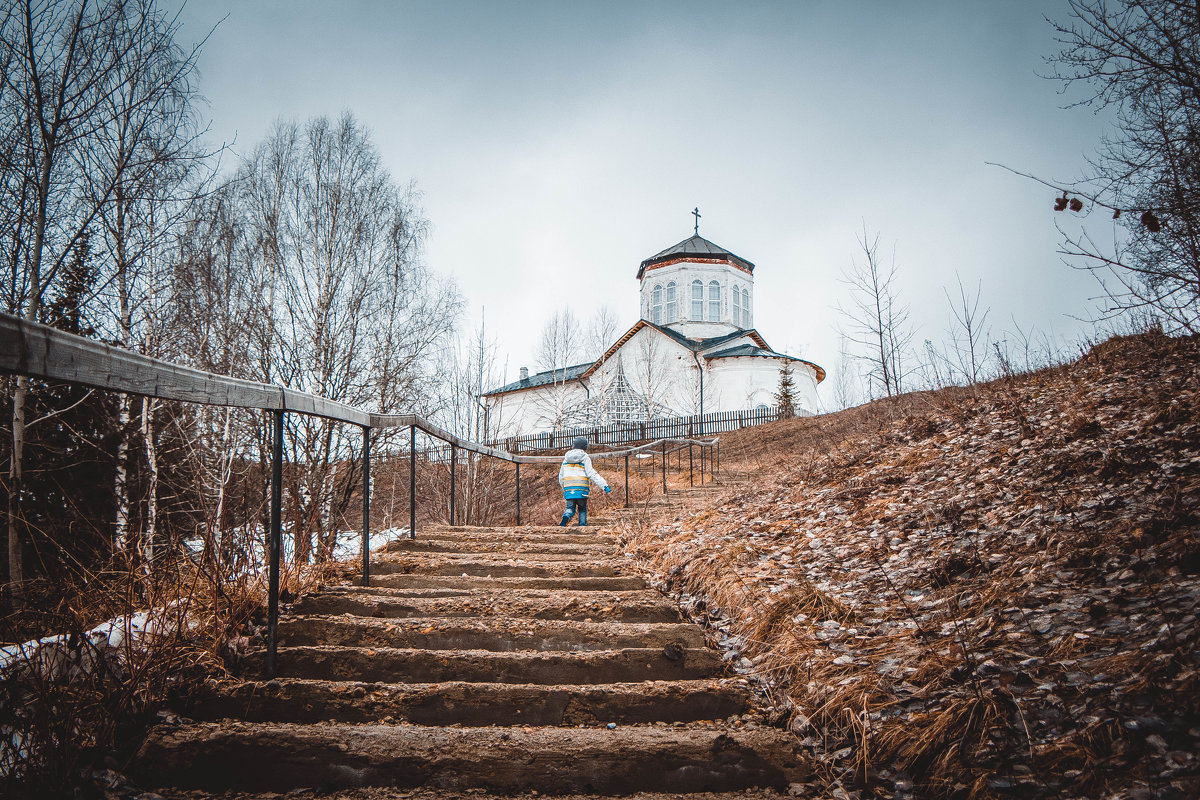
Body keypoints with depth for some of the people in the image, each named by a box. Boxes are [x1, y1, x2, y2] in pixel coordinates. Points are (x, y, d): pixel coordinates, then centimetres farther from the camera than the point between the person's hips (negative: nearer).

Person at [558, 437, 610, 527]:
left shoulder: (566, 458, 14)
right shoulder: (585, 458, 0)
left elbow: (561, 476, 18)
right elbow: (591, 474, -11)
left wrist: (564, 489, 34)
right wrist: (604, 486, -15)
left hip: (568, 489, 3)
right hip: (581, 489, -3)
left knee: (570, 508, 6)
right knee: (582, 509, 11)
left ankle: (565, 517, -26)